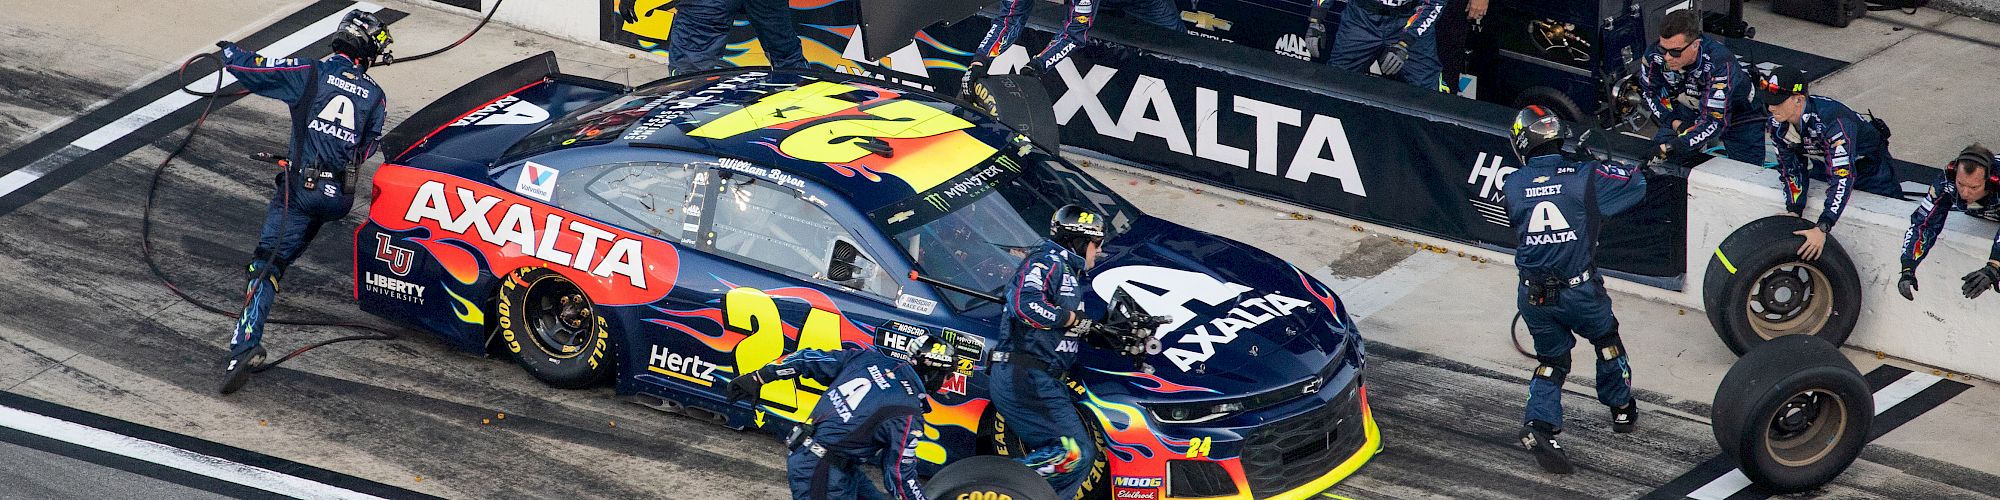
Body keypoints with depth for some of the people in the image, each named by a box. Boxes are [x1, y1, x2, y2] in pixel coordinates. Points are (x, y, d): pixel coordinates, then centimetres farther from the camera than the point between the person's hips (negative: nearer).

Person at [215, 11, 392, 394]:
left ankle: (245, 345, -23)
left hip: (302, 186, -4)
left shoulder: (312, 73, -1)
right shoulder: (376, 97, 8)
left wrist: (228, 52, 20)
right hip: (340, 197, 4)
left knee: (267, 263, -8)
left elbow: (252, 69, -1)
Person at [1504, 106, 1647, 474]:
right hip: (1579, 288, -2)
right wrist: (1604, 166, 17)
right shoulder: (1583, 176, -11)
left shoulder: (1512, 186, -4)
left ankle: (1540, 424, -5)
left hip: (1533, 294, 2)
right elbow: (1635, 183, -1)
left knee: (1551, 359, 18)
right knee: (1606, 338, 26)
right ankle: (1622, 409, 42)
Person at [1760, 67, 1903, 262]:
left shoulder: (1832, 120, -42)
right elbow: (1791, 168, -11)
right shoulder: (1777, 123, -21)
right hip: (1826, 164, 6)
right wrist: (1794, 212, -27)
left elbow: (1842, 176, -47)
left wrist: (1822, 229, -53)